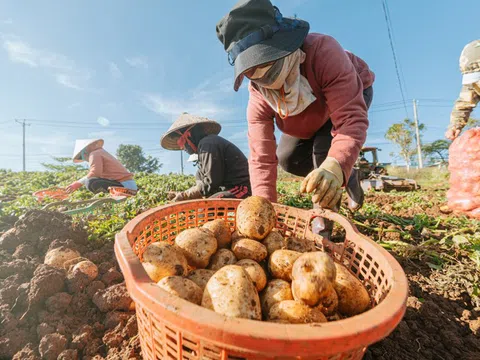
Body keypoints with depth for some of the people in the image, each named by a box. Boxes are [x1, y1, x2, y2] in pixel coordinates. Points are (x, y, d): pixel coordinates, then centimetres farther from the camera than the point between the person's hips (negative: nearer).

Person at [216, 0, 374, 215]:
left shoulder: (323, 51, -42)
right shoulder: (258, 97, -29)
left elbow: (351, 120, -49)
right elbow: (261, 157, -34)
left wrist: (334, 166, -68)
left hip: (352, 95, -4)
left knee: (324, 147, -31)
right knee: (288, 158, 0)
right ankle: (349, 178, 20)